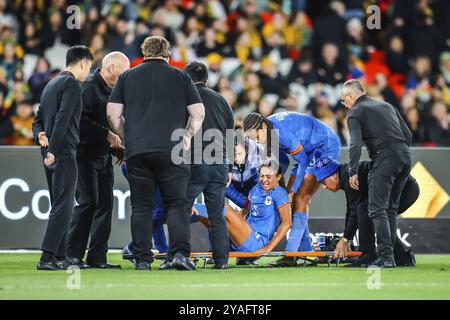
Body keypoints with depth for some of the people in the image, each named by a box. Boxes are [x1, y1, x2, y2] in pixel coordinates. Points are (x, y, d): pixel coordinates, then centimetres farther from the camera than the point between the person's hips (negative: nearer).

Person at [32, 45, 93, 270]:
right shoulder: (72, 84, -8)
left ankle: (60, 257, 15)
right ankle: (47, 258, -15)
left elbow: (38, 120, 21)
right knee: (63, 207, -10)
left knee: (60, 207, 14)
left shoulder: (51, 85, 21)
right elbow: (62, 118, -19)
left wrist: (40, 134, 1)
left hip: (50, 153, 9)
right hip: (64, 153, -9)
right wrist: (53, 149, -22)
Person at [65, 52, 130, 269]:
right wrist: (107, 135, -20)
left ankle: (97, 257, 8)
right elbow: (82, 121, -22)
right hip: (86, 154, -9)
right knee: (88, 203, -10)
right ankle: (73, 255, -5)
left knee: (105, 204, 5)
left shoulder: (111, 90, 17)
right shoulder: (89, 87, -12)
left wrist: (117, 144, 8)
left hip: (104, 155, 9)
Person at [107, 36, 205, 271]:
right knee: (176, 204, 2)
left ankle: (142, 259, 1)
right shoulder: (180, 77, 9)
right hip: (171, 151, -1)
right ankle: (180, 253, -13)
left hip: (137, 151, 1)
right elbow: (198, 113, 5)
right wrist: (187, 136, 19)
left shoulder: (127, 77, 11)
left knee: (141, 206, 5)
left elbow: (112, 114, 5)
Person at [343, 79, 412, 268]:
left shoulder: (355, 113, 5)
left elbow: (355, 144, -9)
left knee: (378, 209, -8)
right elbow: (408, 134, 20)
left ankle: (385, 256, -18)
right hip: (405, 156, 7)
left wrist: (353, 172, -7)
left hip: (385, 158, -7)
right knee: (391, 208, 14)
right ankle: (389, 256, 11)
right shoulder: (386, 105, 25)